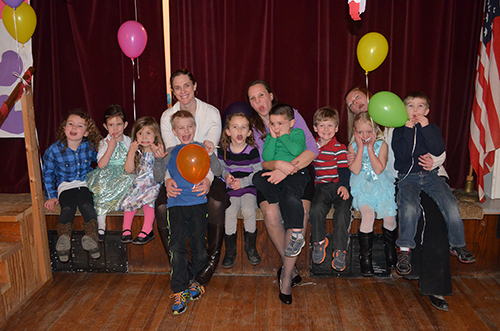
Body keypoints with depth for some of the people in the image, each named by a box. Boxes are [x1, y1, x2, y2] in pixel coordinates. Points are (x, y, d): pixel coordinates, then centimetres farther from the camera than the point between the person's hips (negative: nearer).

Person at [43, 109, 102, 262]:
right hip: (65, 185, 0)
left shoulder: (90, 146, -1)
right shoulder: (54, 150, -6)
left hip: (85, 184, 1)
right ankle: (64, 240, -49)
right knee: (67, 209, -31)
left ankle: (90, 238, -46)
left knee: (87, 206, -31)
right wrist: (51, 196, 1)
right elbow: (48, 174, 7)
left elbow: (99, 160, 24)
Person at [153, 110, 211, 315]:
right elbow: (158, 178, 14)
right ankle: (180, 291, 1)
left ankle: (192, 279, 25)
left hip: (198, 202, 0)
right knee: (177, 247, -11)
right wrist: (158, 159, -2)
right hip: (176, 203, 1)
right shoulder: (171, 152, 17)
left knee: (200, 251, -1)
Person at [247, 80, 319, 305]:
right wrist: (277, 164, -26)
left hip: (298, 175, -1)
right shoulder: (252, 126, 5)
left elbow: (312, 149, -8)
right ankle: (291, 267, -5)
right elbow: (262, 162, -2)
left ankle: (286, 274, -13)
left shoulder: (291, 114, 1)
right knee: (271, 214, -29)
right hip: (270, 178, 1)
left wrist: (287, 169, -21)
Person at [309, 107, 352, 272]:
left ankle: (340, 251, -14)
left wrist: (343, 186, -18)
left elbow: (344, 170, -1)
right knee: (316, 209, -27)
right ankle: (319, 242, -4)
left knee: (343, 211, -26)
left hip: (339, 185, -2)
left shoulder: (340, 148, 4)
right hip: (321, 185, 2)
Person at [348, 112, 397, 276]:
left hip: (380, 184, 1)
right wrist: (361, 147, -13)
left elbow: (378, 169, -12)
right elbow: (355, 170, -12)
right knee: (368, 215, -24)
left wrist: (370, 148, -13)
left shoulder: (382, 145, 0)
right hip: (362, 187, -1)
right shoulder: (353, 146, 1)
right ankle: (365, 256, -8)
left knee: (389, 216, -12)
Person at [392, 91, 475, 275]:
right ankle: (405, 249, -17)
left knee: (451, 206, -18)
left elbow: (439, 150, -6)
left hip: (431, 174, 2)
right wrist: (408, 130, -12)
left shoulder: (432, 128, 12)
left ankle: (457, 245, 3)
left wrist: (426, 128, -10)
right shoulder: (399, 130, 7)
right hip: (408, 176, -2)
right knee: (409, 207, -29)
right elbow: (401, 155, -9)